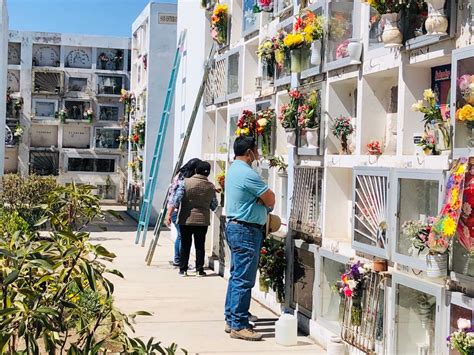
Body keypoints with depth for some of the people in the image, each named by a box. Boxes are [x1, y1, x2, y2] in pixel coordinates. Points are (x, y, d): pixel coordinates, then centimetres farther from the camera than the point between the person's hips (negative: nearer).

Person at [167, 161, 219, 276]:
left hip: (186, 220, -1)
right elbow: (214, 206, 8)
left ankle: (183, 269, 10)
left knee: (185, 245, 7)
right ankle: (199, 270, 10)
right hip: (203, 220, 1)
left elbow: (176, 200, -13)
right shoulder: (211, 186, -1)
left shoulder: (185, 182, -7)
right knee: (200, 245, 8)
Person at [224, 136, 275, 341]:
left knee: (236, 276, 15)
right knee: (244, 280, -7)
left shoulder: (234, 169, 14)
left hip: (235, 226, 11)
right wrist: (268, 207, 8)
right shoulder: (247, 173, -19)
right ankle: (239, 326, -4)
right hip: (246, 231, -11)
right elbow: (270, 198, -13)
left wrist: (263, 205, -4)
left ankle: (231, 320, 21)